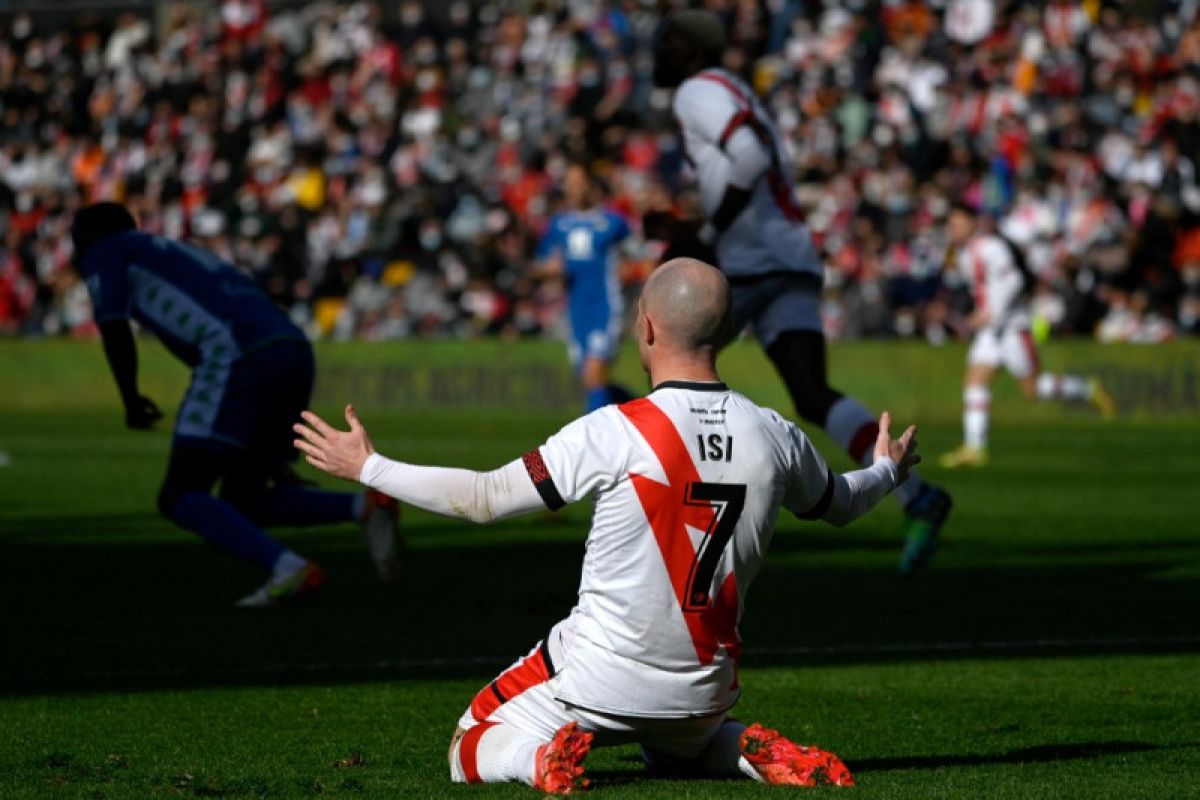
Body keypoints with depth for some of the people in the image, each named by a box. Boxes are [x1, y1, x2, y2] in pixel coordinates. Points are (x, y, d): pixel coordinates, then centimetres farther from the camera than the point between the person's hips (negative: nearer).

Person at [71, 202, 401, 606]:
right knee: (243, 505, 16)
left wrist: (131, 401, 16)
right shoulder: (183, 256, 37)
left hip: (240, 357, -8)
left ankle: (290, 569, -23)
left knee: (180, 500, -4)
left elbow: (114, 330, 0)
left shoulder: (104, 253, 16)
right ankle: (365, 506, -4)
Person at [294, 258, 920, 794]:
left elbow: (485, 499, -12)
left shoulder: (615, 434, -19)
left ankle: (545, 754, -16)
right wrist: (888, 470, 40)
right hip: (706, 687, 4)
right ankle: (750, 752, 5)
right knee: (677, 746, 37)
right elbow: (839, 504, 17)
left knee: (470, 753, 16)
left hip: (601, 677, -4)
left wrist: (368, 468, -1)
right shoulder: (774, 438, -5)